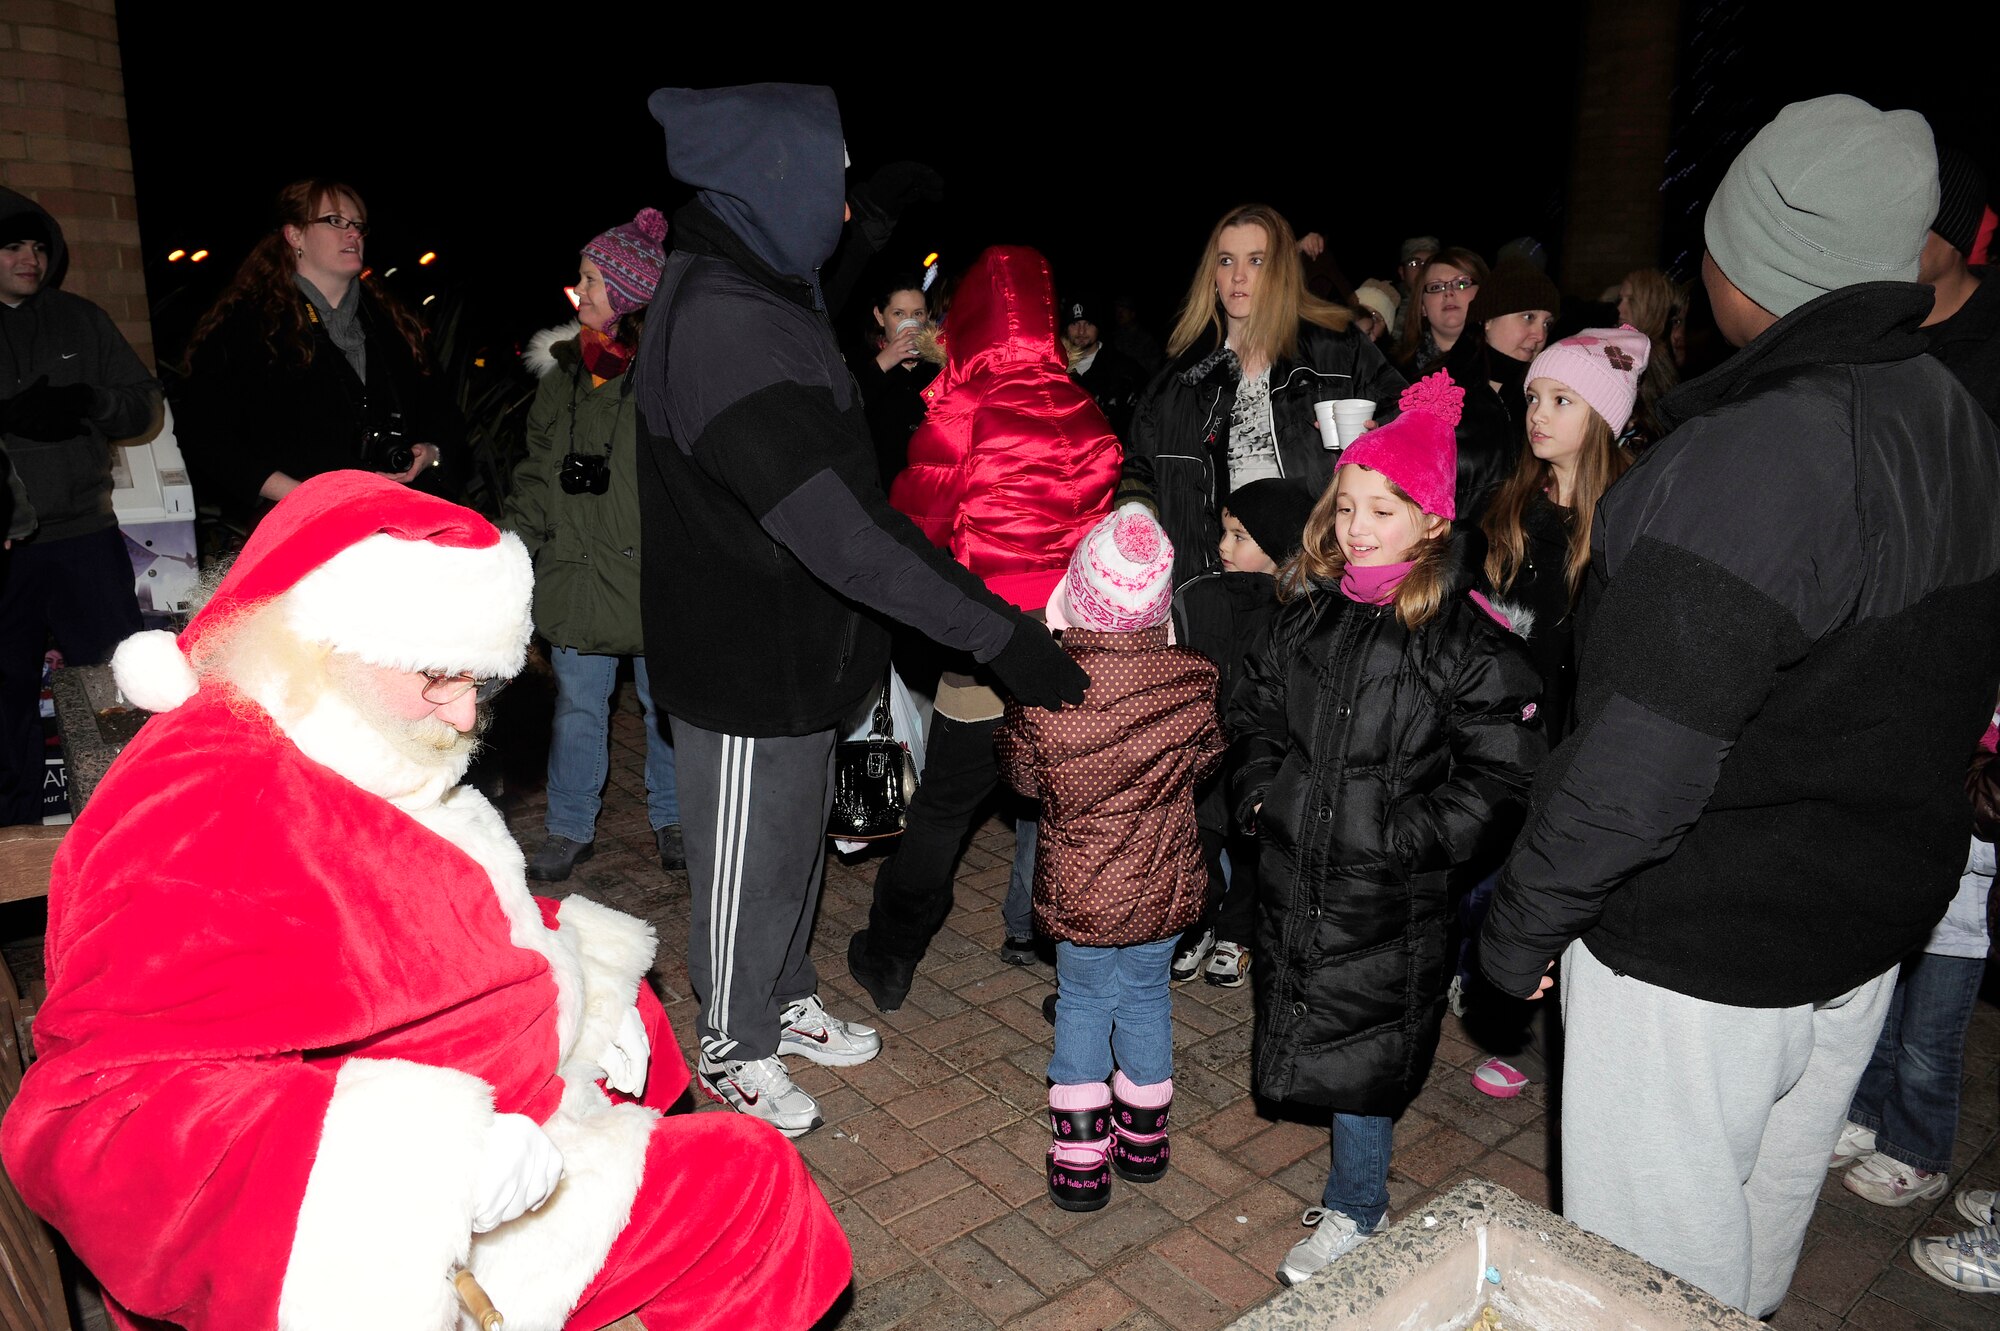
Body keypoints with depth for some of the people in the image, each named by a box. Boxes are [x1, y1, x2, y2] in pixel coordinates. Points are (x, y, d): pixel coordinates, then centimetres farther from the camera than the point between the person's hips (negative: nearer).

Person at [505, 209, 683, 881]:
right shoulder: (565, 370, 9)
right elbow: (538, 470, 15)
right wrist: (516, 545, 8)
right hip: (575, 573, 5)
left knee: (667, 707, 11)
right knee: (577, 707, 12)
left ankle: (671, 819, 30)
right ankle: (570, 830, 27)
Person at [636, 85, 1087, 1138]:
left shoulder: (757, 295, 6)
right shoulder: (721, 328, -28)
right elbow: (839, 530, -36)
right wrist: (1003, 636, -36)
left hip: (792, 648, 10)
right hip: (745, 665, -10)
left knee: (798, 838, 24)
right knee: (747, 867, 10)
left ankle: (785, 1001, 46)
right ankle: (733, 1049, 34)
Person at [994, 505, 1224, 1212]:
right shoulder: (1195, 682, -17)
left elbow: (1021, 776, -4)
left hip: (1077, 889, -2)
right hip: (1165, 883, 2)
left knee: (1083, 1002, 18)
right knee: (1146, 995, 22)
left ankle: (1080, 1157, 24)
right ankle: (1144, 1137, 39)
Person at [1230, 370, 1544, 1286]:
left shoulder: (1465, 638, -14)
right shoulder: (1309, 609, 3)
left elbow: (1502, 773, -13)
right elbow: (1255, 709, 13)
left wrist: (1411, 835, -19)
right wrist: (1259, 790, 0)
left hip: (1387, 893, -5)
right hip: (1294, 868, 6)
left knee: (1359, 1043, 7)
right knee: (1309, 1030, 18)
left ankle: (1353, 1212, 30)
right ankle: (1354, 1181, 42)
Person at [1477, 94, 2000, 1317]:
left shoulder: (1757, 453, -27)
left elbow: (1641, 755, -28)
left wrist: (1523, 919, -14)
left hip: (1705, 942, -9)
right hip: (1878, 913, 9)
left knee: (1660, 1273, 10)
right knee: (1765, 1217, 28)